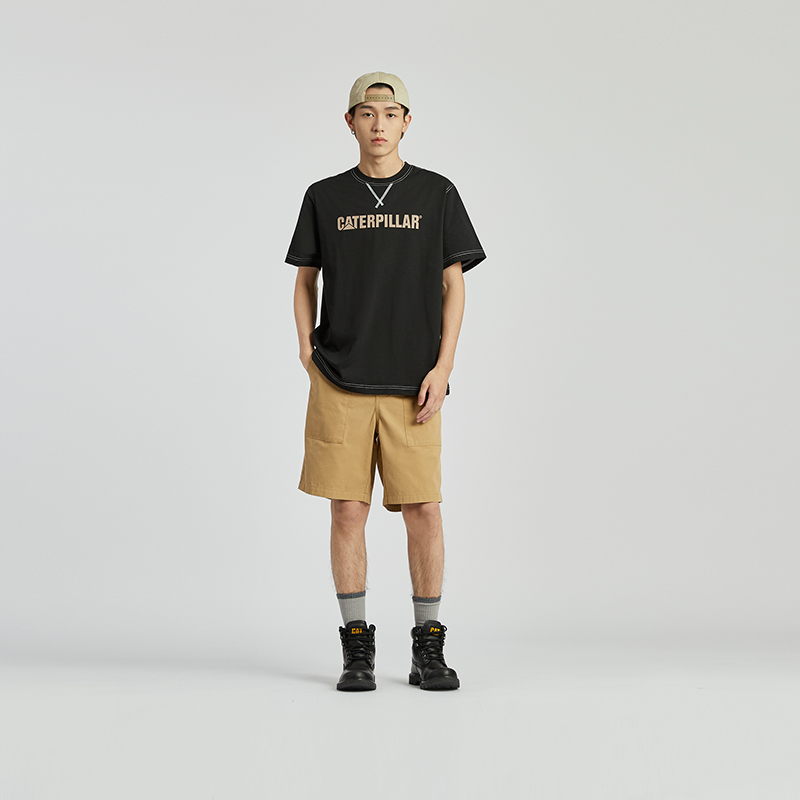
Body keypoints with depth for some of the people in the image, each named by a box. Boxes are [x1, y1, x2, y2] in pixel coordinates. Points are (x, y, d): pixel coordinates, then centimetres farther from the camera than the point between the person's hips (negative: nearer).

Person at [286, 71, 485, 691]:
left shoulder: (437, 194, 6)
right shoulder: (325, 198, 9)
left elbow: (453, 286, 5)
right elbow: (306, 281, 15)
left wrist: (442, 368, -5)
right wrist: (309, 354, 2)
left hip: (412, 384, 0)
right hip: (341, 381, 1)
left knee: (423, 510, -2)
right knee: (348, 511, 0)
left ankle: (429, 648, 10)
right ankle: (357, 649, 10)